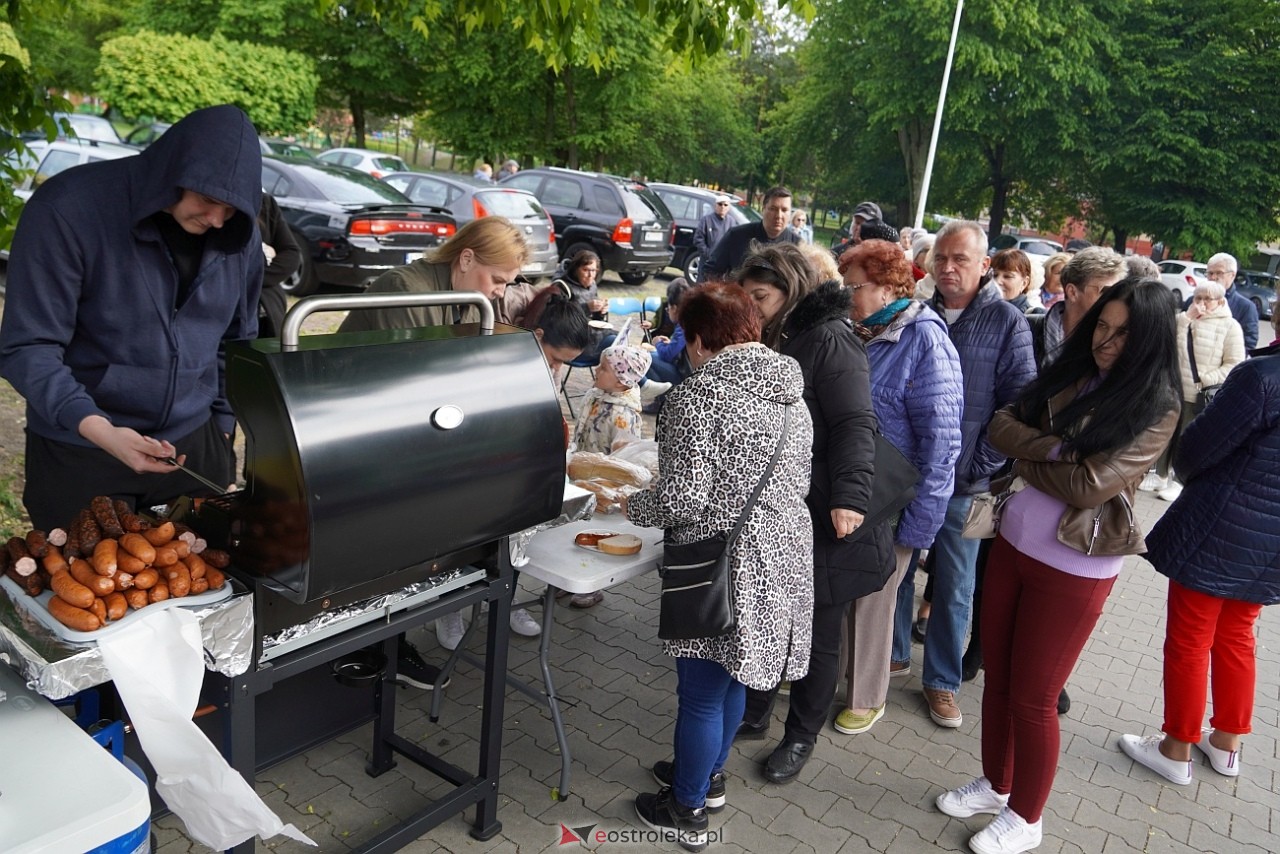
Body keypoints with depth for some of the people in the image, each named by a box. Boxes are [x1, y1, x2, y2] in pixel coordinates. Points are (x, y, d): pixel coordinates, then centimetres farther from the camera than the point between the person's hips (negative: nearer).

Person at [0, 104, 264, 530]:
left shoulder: (239, 233, -3)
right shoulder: (67, 209, -17)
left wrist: (223, 425, 11)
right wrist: (96, 428, -31)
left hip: (193, 443, 4)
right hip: (78, 453, -3)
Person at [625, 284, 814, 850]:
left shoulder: (697, 395, -17)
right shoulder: (792, 394, 7)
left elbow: (683, 499, -20)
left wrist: (631, 506, -2)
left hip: (725, 564, -8)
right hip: (782, 556, 8)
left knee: (701, 692, 9)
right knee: (730, 677, 24)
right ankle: (709, 775, 43)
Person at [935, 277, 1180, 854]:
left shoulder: (1156, 409, -12)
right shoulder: (1067, 375, 4)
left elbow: (1091, 485, -20)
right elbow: (1001, 425, -4)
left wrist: (1027, 460, -7)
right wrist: (1057, 450, -17)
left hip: (1073, 568, -6)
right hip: (1013, 542, 6)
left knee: (1032, 698, 7)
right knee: (997, 678, 18)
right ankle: (994, 784, 40)